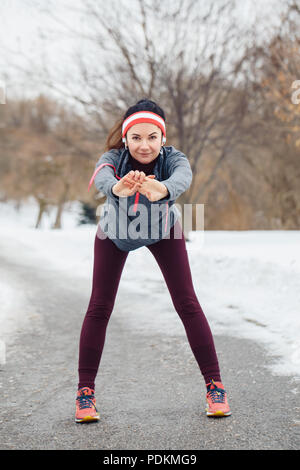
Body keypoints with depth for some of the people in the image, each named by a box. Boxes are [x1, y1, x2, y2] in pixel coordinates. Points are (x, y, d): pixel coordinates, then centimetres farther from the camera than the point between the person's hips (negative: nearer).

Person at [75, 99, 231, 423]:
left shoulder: (172, 158, -33)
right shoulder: (114, 158, -33)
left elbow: (184, 177, -56)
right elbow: (101, 177, -56)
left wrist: (162, 189, -80)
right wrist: (117, 188, -81)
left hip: (164, 232, 0)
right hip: (115, 234, 0)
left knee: (187, 304, -6)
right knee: (99, 307, -5)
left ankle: (215, 386, 2)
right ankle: (85, 391, 4)